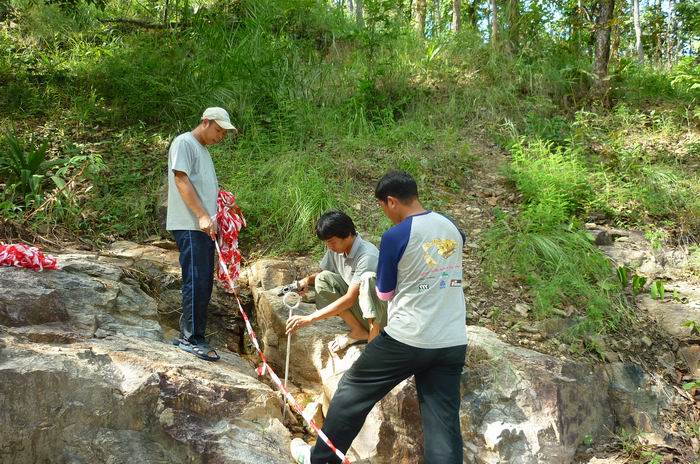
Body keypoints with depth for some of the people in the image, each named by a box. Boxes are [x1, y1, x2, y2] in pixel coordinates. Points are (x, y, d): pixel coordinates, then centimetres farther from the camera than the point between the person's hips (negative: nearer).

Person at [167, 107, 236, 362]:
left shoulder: (203, 150, 24)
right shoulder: (184, 143, -4)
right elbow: (181, 180, -14)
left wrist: (211, 219, 14)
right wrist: (202, 216, -21)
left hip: (204, 227, 9)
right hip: (189, 225, -9)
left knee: (204, 283, 8)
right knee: (196, 281, -10)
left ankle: (187, 336, 15)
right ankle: (192, 339, -4)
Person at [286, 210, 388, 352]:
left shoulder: (367, 255, -27)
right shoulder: (335, 249, -4)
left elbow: (350, 299, -31)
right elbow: (322, 273, 13)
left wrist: (310, 318, -34)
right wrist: (307, 280, -13)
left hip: (380, 312, -7)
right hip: (358, 309, 8)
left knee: (368, 278, -34)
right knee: (323, 279, -11)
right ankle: (359, 331, -4)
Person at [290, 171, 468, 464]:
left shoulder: (395, 236, -12)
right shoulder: (451, 228, 7)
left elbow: (384, 293, 1)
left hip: (406, 339, -5)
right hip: (453, 344, 6)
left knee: (352, 391, 14)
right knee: (443, 422, 7)